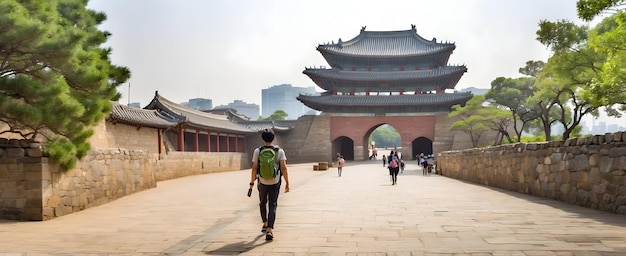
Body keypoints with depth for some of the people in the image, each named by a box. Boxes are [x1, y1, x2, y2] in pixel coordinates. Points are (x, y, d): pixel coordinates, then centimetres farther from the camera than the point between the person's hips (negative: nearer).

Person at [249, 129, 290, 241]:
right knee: (272, 206, 2)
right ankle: (269, 231, -11)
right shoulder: (280, 151, -4)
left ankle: (265, 225, 35)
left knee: (263, 203, 24)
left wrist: (252, 183, -1)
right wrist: (287, 183, -5)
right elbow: (284, 167, -10)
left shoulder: (257, 151, -4)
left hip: (262, 182, 1)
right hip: (275, 182, -1)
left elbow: (254, 168, -8)